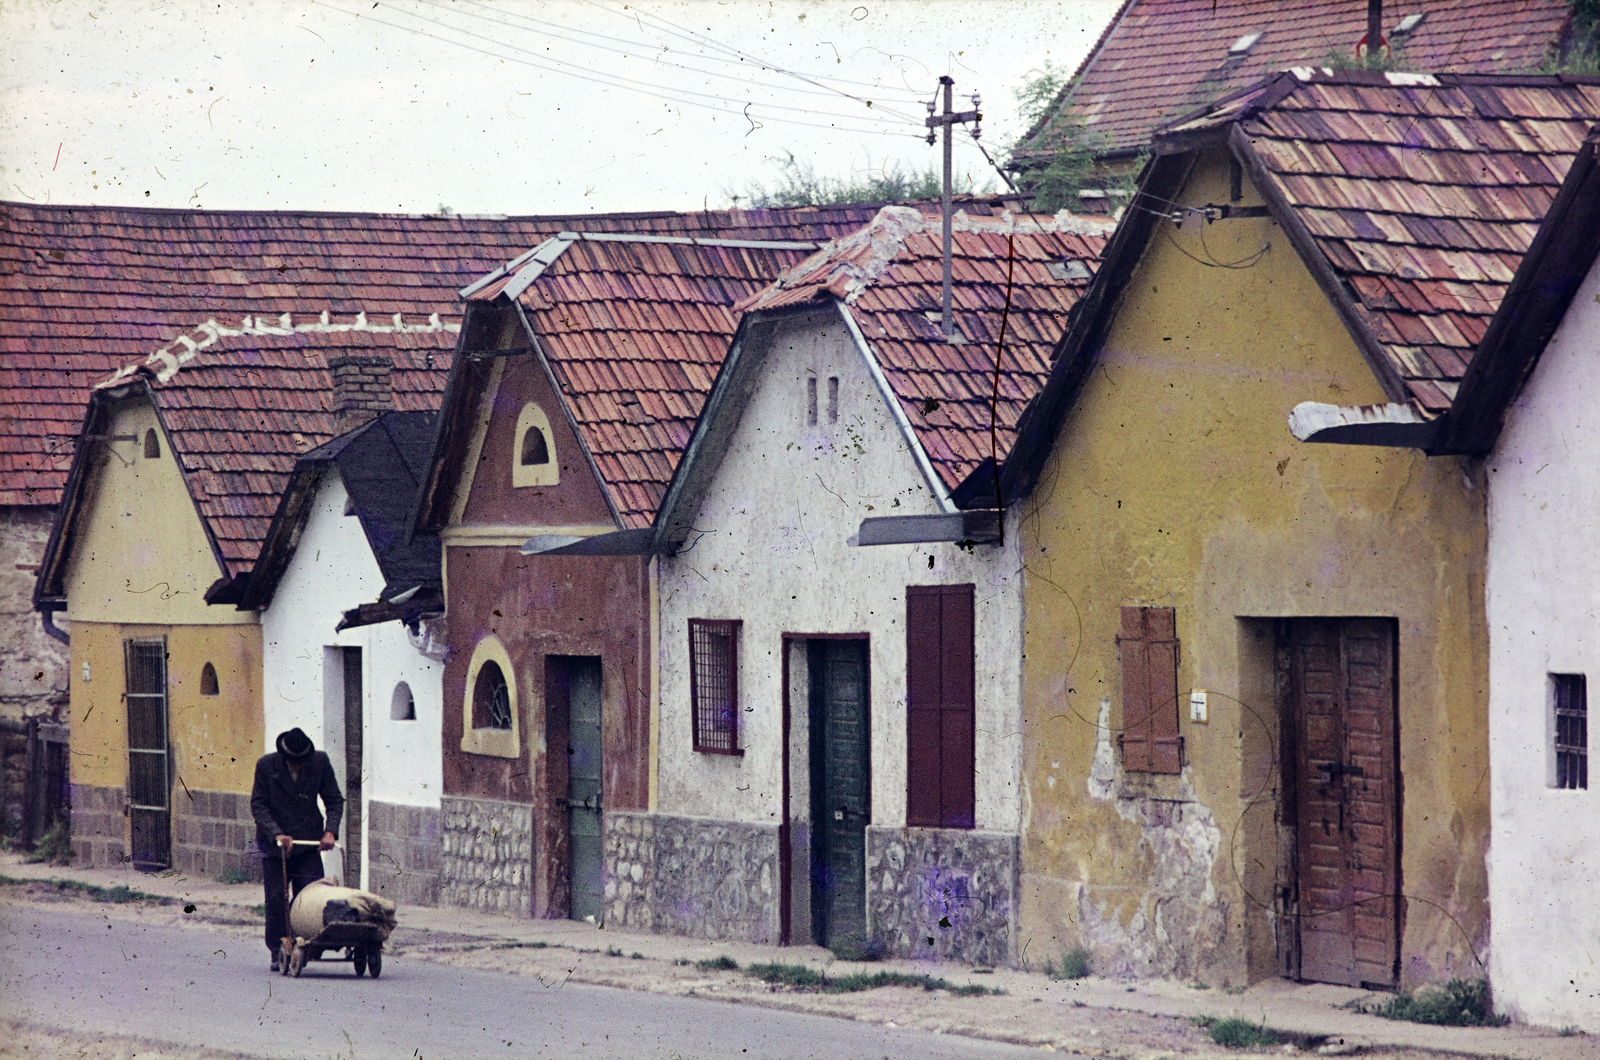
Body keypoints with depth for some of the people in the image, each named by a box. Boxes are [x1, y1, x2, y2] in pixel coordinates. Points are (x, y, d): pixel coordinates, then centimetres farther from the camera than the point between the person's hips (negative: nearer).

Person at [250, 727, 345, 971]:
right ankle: (278, 953, 8)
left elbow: (335, 801, 2)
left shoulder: (320, 762, -5)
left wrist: (330, 831, -13)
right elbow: (258, 805, -6)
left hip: (309, 841, 1)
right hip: (274, 843, -1)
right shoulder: (266, 765, -8)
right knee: (276, 899, -2)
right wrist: (277, 834, -19)